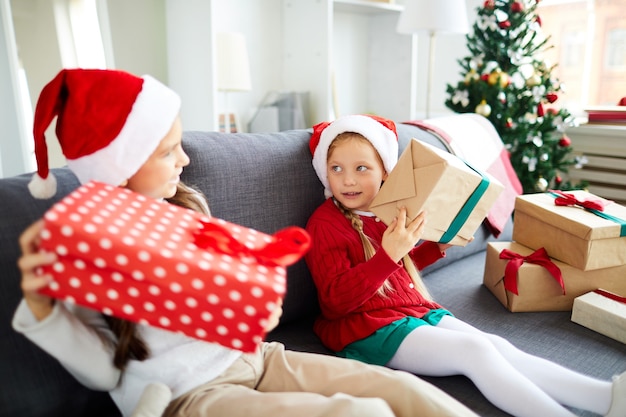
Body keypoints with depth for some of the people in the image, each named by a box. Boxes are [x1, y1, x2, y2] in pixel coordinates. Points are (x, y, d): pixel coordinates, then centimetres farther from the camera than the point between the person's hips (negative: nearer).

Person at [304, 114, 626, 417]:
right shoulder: (325, 223, -11)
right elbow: (337, 300, -20)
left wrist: (437, 247, 12)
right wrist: (388, 254, -31)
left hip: (417, 310, 7)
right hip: (369, 328, -7)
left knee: (498, 346, -11)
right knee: (475, 350, -23)